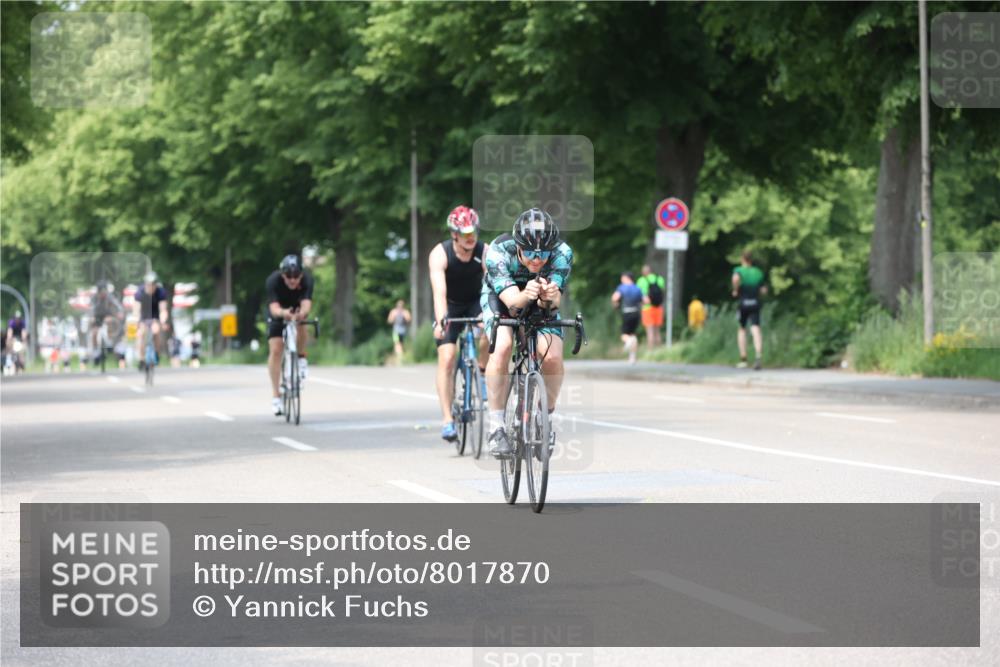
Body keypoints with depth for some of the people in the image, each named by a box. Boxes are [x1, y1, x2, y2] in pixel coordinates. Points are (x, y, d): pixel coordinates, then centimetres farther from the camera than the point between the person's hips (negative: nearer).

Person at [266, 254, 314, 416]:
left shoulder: (307, 279, -31)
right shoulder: (273, 281, -33)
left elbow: (306, 303, -45)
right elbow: (273, 307, -45)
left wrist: (302, 313, -69)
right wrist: (283, 313, -68)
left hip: (297, 310, 0)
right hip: (279, 313, 0)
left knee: (301, 324, -34)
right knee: (275, 350, -12)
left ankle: (301, 358, -7)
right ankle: (276, 394, -3)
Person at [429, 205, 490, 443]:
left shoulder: (485, 252, -22)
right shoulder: (440, 254, -26)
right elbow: (439, 291, -38)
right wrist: (440, 321, -52)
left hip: (475, 303, 1)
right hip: (450, 307, -1)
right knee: (446, 359, -15)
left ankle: (482, 370, -5)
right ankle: (447, 419, -11)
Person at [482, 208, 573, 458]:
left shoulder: (562, 253, -31)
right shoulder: (498, 251, -35)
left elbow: (554, 302, -38)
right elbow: (511, 300, -43)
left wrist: (549, 297, -61)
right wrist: (526, 295, -65)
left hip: (541, 306, 1)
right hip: (500, 298, -1)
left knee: (552, 356, -23)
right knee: (502, 347, -30)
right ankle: (496, 426, -19)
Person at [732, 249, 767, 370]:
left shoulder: (738, 270, -2)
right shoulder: (758, 273, 8)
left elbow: (736, 278, -27)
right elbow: (764, 290, 7)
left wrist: (735, 290, -11)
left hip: (743, 303, -1)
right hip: (755, 303, 1)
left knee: (742, 329, 16)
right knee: (756, 330, -9)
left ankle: (743, 359, 16)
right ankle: (758, 355, -31)